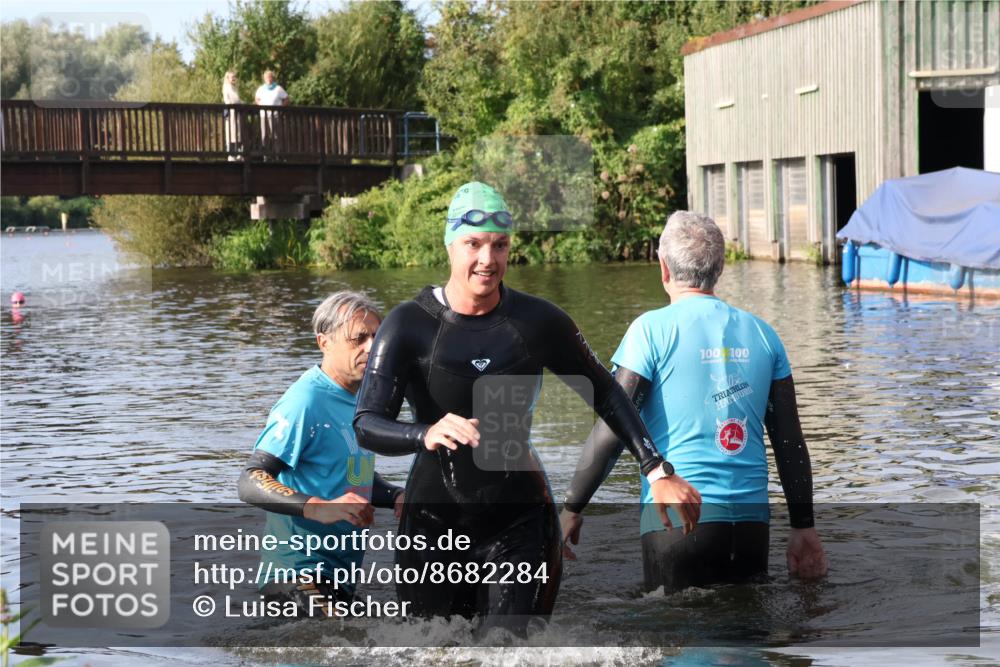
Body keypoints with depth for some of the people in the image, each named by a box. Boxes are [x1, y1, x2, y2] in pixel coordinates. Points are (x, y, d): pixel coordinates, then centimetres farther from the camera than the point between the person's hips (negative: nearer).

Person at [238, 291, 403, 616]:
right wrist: (320, 508, -39)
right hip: (300, 573, -9)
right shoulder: (305, 401, -19)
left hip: (340, 572, 9)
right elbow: (251, 483, -26)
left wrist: (395, 497, 4)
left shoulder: (360, 398, 9)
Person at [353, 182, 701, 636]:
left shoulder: (538, 322, -1)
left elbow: (605, 394, 11)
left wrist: (657, 471, 2)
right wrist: (426, 434, -37)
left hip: (520, 521, 0)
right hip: (434, 524, 0)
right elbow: (366, 426, -16)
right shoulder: (408, 326, -8)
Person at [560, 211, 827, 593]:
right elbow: (790, 442, 10)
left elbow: (612, 431, -8)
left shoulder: (653, 329, -4)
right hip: (752, 519, 4)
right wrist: (804, 528, 17)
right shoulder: (761, 334, 9)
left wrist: (571, 509, 1)